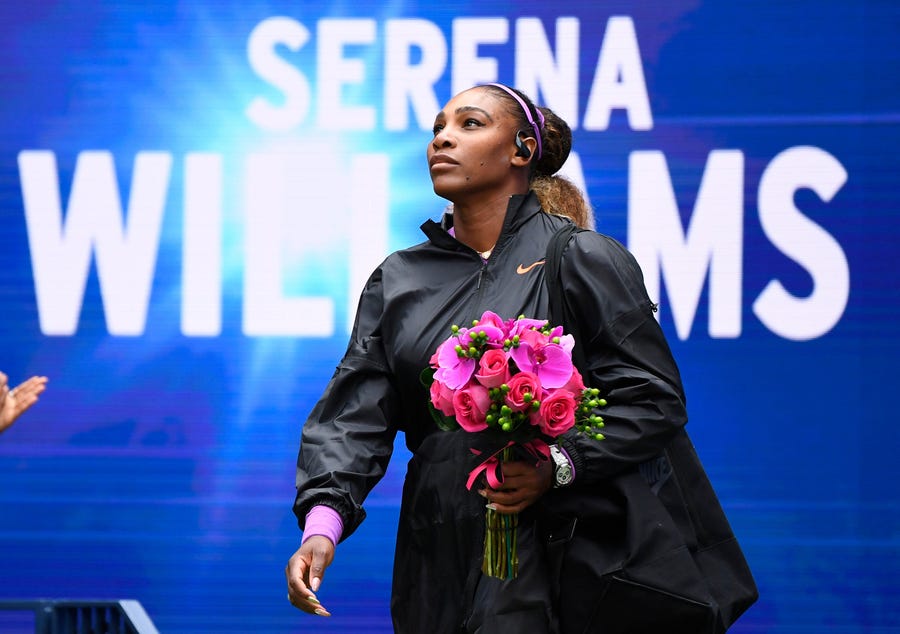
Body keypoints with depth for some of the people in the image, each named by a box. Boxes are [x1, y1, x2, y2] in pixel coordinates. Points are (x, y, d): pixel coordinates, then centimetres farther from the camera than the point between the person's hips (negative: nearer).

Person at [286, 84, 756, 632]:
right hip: (439, 562, 5)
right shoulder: (399, 280, 14)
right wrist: (322, 523, -13)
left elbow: (656, 401, -5)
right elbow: (355, 413, 4)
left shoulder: (585, 261, 0)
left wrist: (558, 464, -20)